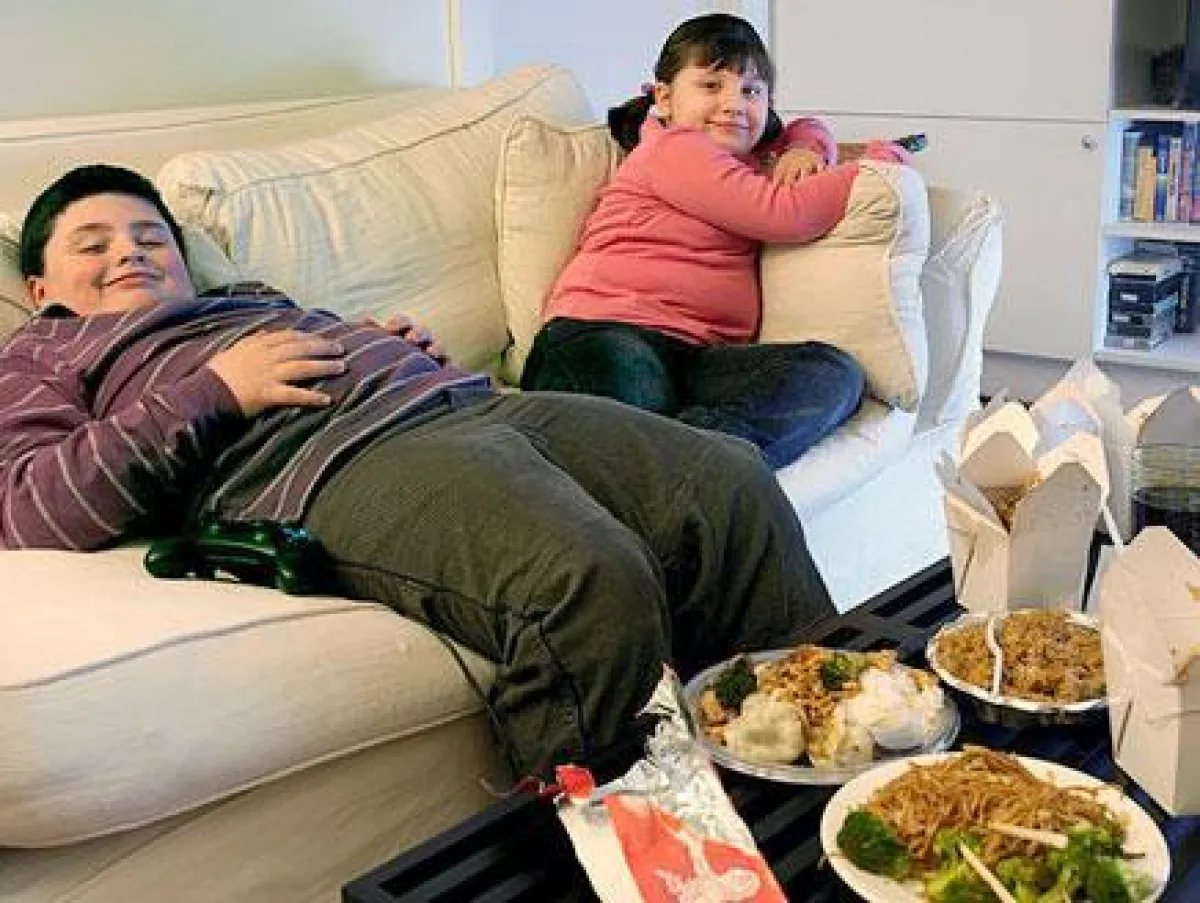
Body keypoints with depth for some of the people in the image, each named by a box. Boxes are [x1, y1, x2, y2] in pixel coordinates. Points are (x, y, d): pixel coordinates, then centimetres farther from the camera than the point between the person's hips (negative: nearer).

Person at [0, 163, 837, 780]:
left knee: (731, 480, -13)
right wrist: (216, 390, -5)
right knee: (594, 579, -34)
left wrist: (405, 348, 10)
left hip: (468, 399, 7)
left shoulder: (255, 298, 40)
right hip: (340, 460, -7)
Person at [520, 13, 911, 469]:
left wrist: (805, 149, 25)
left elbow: (808, 130, 53)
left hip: (700, 354, 7)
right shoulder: (673, 148, 7)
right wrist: (882, 161, 10)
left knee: (835, 373, -23)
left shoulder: (749, 157, 34)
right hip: (607, 331, -7)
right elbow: (784, 214, -3)